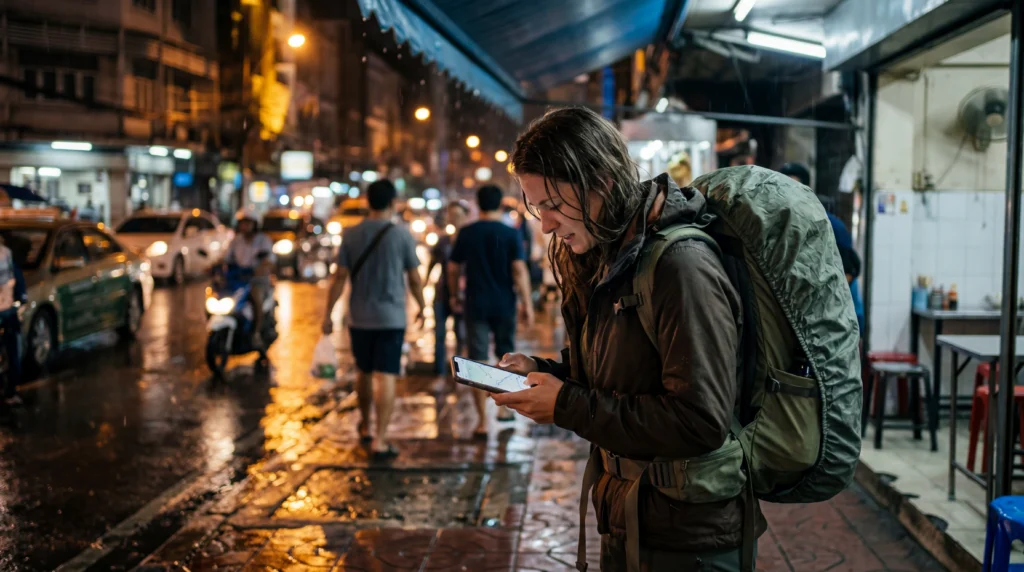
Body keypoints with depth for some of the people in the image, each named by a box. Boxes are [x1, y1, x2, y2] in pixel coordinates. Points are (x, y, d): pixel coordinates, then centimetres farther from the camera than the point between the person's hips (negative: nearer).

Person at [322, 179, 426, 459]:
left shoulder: (351, 235, -2)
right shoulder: (402, 235, -8)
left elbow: (340, 277, -4)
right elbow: (414, 279, -3)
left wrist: (328, 313, 2)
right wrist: (421, 307, 12)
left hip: (359, 318, 3)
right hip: (391, 317, -3)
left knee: (364, 372, 19)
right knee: (386, 377, -4)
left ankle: (365, 427, 36)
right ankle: (380, 440, -8)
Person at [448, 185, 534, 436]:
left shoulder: (466, 233, 0)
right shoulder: (511, 234, -5)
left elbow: (453, 268, 4)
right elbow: (519, 270, -11)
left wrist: (454, 296, 19)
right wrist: (527, 303, -7)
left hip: (476, 305, 0)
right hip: (504, 305, 0)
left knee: (478, 361, 1)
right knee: (506, 355, 18)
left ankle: (482, 420, -1)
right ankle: (505, 408, 29)